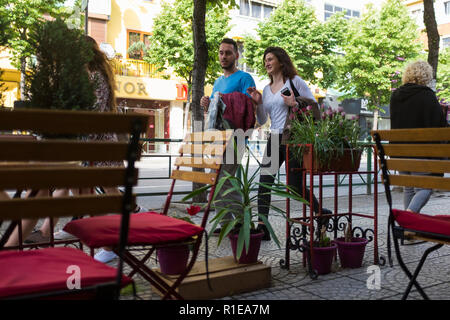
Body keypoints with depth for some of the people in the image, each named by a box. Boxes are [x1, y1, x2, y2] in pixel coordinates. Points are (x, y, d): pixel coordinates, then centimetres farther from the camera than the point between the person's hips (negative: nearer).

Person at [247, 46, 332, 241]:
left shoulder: (294, 81, -1)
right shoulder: (267, 89, 16)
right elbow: (262, 121, 15)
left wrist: (294, 104, -17)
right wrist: (258, 102, 1)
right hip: (274, 139, 6)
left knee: (296, 186, -1)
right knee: (264, 181, -7)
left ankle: (322, 213, 24)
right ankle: (262, 227, -4)